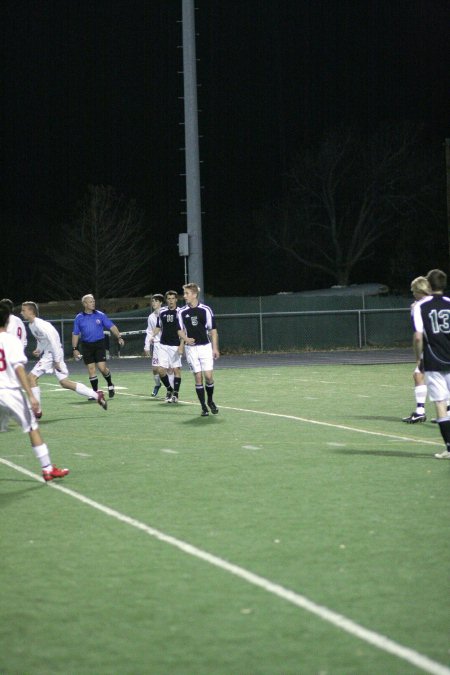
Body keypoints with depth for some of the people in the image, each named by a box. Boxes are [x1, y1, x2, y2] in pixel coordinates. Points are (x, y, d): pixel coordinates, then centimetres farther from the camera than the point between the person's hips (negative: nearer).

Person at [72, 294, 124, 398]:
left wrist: (119, 337, -11)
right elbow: (75, 334, 8)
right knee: (91, 369, 0)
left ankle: (110, 385, 17)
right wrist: (75, 349, 3)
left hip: (99, 344, -1)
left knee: (102, 368, -10)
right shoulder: (79, 318, 3)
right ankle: (95, 392, 9)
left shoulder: (100, 315, 1)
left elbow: (112, 326, 1)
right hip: (87, 346, 1)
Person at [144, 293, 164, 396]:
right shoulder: (151, 317, 11)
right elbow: (149, 333, 16)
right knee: (155, 368, 2)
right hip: (156, 344, 5)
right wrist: (147, 346, 10)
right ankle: (157, 385, 26)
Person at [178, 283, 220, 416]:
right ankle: (203, 407, 6)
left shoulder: (206, 310, -3)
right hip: (191, 348, 1)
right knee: (198, 377, -2)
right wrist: (185, 338, -11)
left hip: (205, 346, -1)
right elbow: (180, 330, 11)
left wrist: (215, 348, -4)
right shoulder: (182, 312, 3)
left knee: (208, 376, -7)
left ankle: (210, 400, 18)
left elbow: (213, 330, 0)